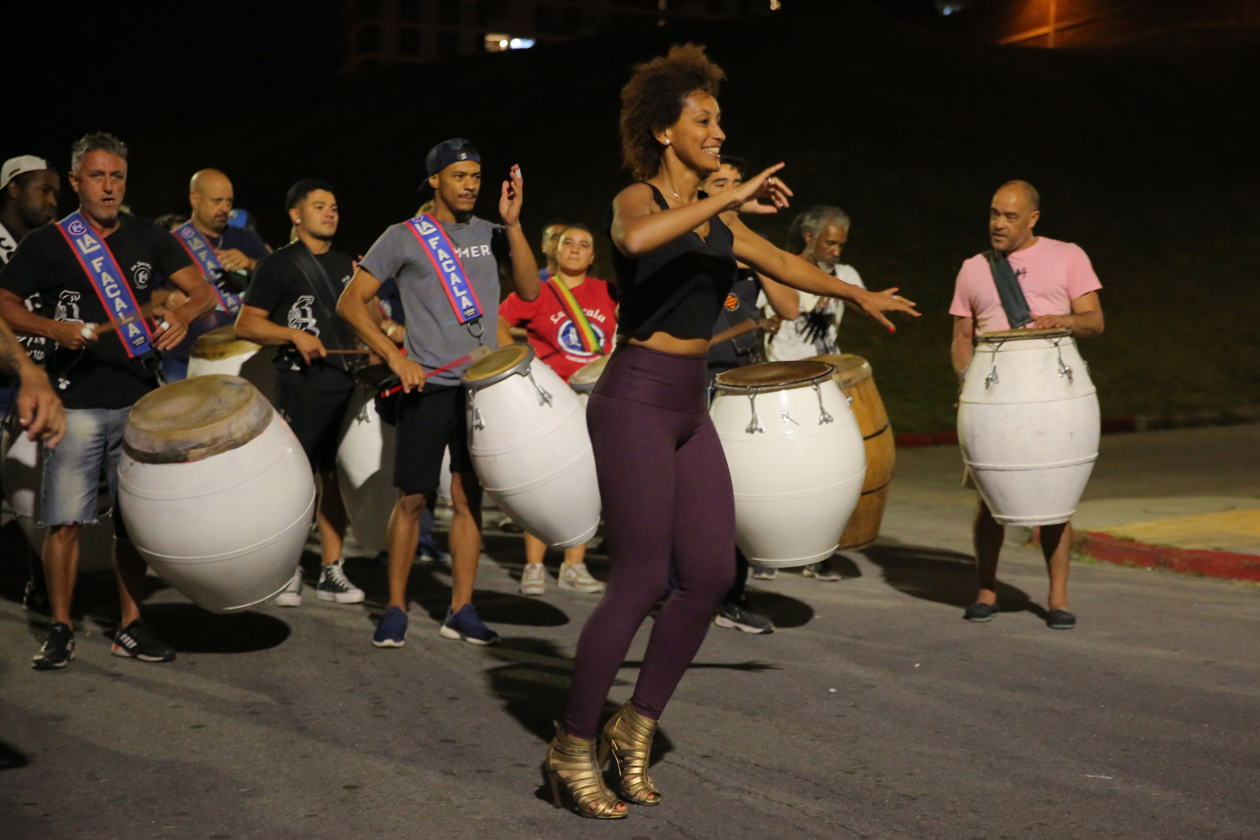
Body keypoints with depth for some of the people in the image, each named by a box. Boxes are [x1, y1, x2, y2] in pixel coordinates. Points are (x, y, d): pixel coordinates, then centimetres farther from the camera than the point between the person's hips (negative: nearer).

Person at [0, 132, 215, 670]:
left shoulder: (147, 238, 10)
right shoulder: (47, 243, 2)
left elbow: (204, 292, 10)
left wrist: (183, 314, -12)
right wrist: (54, 328, -18)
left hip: (140, 401, 3)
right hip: (76, 403, -3)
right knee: (65, 520, -4)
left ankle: (130, 627, 16)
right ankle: (60, 630, 8)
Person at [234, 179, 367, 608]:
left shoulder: (347, 266, 18)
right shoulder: (277, 265, -1)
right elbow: (245, 324, -6)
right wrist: (293, 335, -19)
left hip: (344, 385, 6)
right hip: (299, 388, -5)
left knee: (336, 476, 7)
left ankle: (332, 571, 14)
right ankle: (287, 572, 6)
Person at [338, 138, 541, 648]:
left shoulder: (490, 235, 11)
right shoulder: (403, 238, 0)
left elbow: (528, 290, -3)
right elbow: (351, 303, -3)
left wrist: (512, 224, -11)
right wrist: (396, 358, -12)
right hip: (428, 386, -3)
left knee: (469, 496, 5)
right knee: (414, 498, -1)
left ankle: (461, 611, 11)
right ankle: (395, 608, 10)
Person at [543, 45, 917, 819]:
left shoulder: (716, 218, 15)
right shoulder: (638, 200, -8)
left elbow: (783, 263, 30)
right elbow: (635, 239, -35)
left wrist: (857, 295, 41)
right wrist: (729, 199, -31)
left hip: (690, 408, 8)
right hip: (636, 400, -8)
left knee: (711, 574, 3)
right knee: (641, 581, -8)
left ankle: (637, 727, 17)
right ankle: (572, 749, 5)